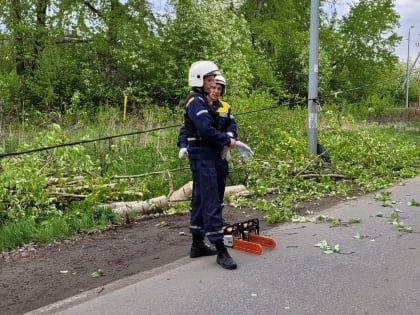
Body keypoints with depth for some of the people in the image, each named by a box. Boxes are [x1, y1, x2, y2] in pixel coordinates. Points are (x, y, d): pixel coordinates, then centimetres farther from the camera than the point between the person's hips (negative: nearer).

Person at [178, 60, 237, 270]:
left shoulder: (200, 100, 19)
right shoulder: (196, 101, -13)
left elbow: (186, 128, 24)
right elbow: (207, 129, -24)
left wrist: (183, 145, 19)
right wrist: (227, 141, -14)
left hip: (204, 156, 11)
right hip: (202, 156, -11)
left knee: (200, 199, 14)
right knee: (211, 202, -11)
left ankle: (197, 245, 23)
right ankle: (220, 251, -10)